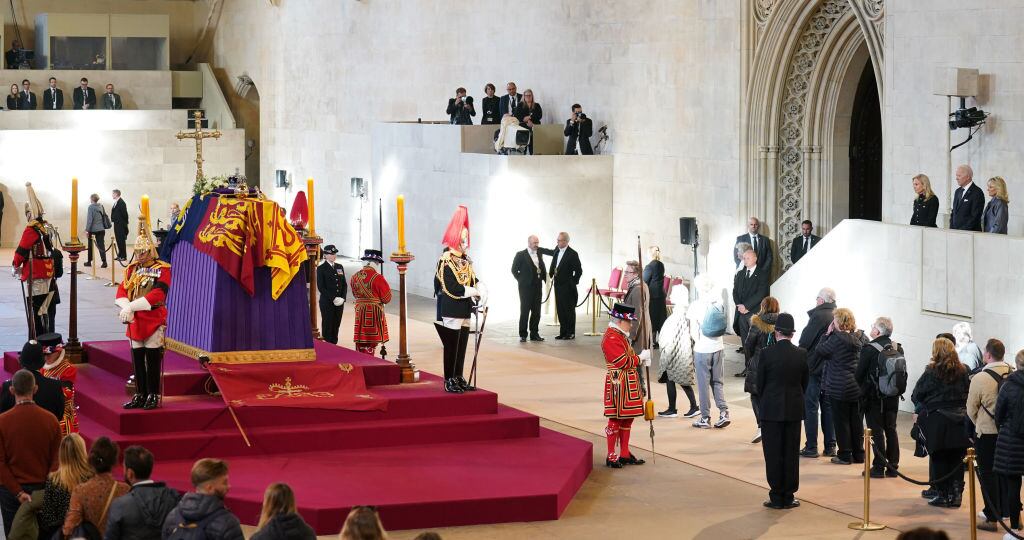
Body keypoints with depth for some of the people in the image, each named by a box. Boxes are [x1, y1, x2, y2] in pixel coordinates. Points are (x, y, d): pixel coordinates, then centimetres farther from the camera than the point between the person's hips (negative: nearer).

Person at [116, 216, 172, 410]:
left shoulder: (162, 269, -7)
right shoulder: (132, 269, 11)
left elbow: (157, 295, -19)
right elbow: (121, 292, 2)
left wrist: (132, 306, -24)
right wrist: (127, 308, -19)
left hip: (154, 322, -5)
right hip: (134, 322, 5)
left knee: (153, 361, -2)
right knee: (137, 361, 9)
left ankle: (153, 396, 5)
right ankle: (140, 395, 17)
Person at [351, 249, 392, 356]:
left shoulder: (355, 277, 1)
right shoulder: (377, 278, -17)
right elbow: (387, 298, -10)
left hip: (360, 312, 6)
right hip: (374, 313, -6)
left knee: (360, 343, 13)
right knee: (371, 344, -1)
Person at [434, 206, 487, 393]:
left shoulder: (465, 261, 12)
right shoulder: (446, 261, -14)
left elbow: (473, 279, 12)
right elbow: (452, 288, -21)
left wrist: (481, 289, -10)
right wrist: (472, 291, -13)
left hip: (464, 312, 8)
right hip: (450, 312, -8)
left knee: (462, 346, 13)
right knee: (451, 346, -3)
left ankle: (459, 378, 21)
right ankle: (449, 381, 3)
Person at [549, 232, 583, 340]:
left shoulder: (572, 254, -13)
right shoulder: (557, 251, 7)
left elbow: (579, 271, -11)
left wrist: (573, 282, -8)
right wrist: (551, 274, 12)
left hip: (567, 287, -7)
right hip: (558, 285, 7)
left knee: (569, 310, -1)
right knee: (560, 310, 10)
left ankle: (571, 333, 5)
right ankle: (563, 332, 16)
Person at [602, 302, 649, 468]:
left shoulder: (621, 336, 16)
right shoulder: (611, 338, -17)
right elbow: (623, 361, -22)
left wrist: (641, 358, 4)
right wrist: (640, 358, -10)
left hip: (629, 385, 10)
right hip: (618, 385, -10)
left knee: (627, 419, 13)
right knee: (616, 419, -4)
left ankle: (625, 454, 20)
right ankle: (611, 456, 1)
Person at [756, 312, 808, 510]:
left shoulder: (766, 353, -11)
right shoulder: (801, 354, -2)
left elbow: (760, 384, -4)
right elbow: (804, 383, 5)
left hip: (771, 410, -3)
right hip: (794, 410, 3)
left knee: (773, 454, 3)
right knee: (791, 454, 8)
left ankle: (777, 497, 4)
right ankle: (788, 497, 10)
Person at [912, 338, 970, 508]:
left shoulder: (931, 372, -8)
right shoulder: (962, 371, 3)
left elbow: (916, 395, -5)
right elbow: (968, 394, 8)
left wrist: (919, 411, 11)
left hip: (937, 420, -3)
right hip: (959, 421, 4)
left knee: (938, 459, 6)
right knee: (957, 459, 10)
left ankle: (943, 495, 8)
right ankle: (955, 495, 12)